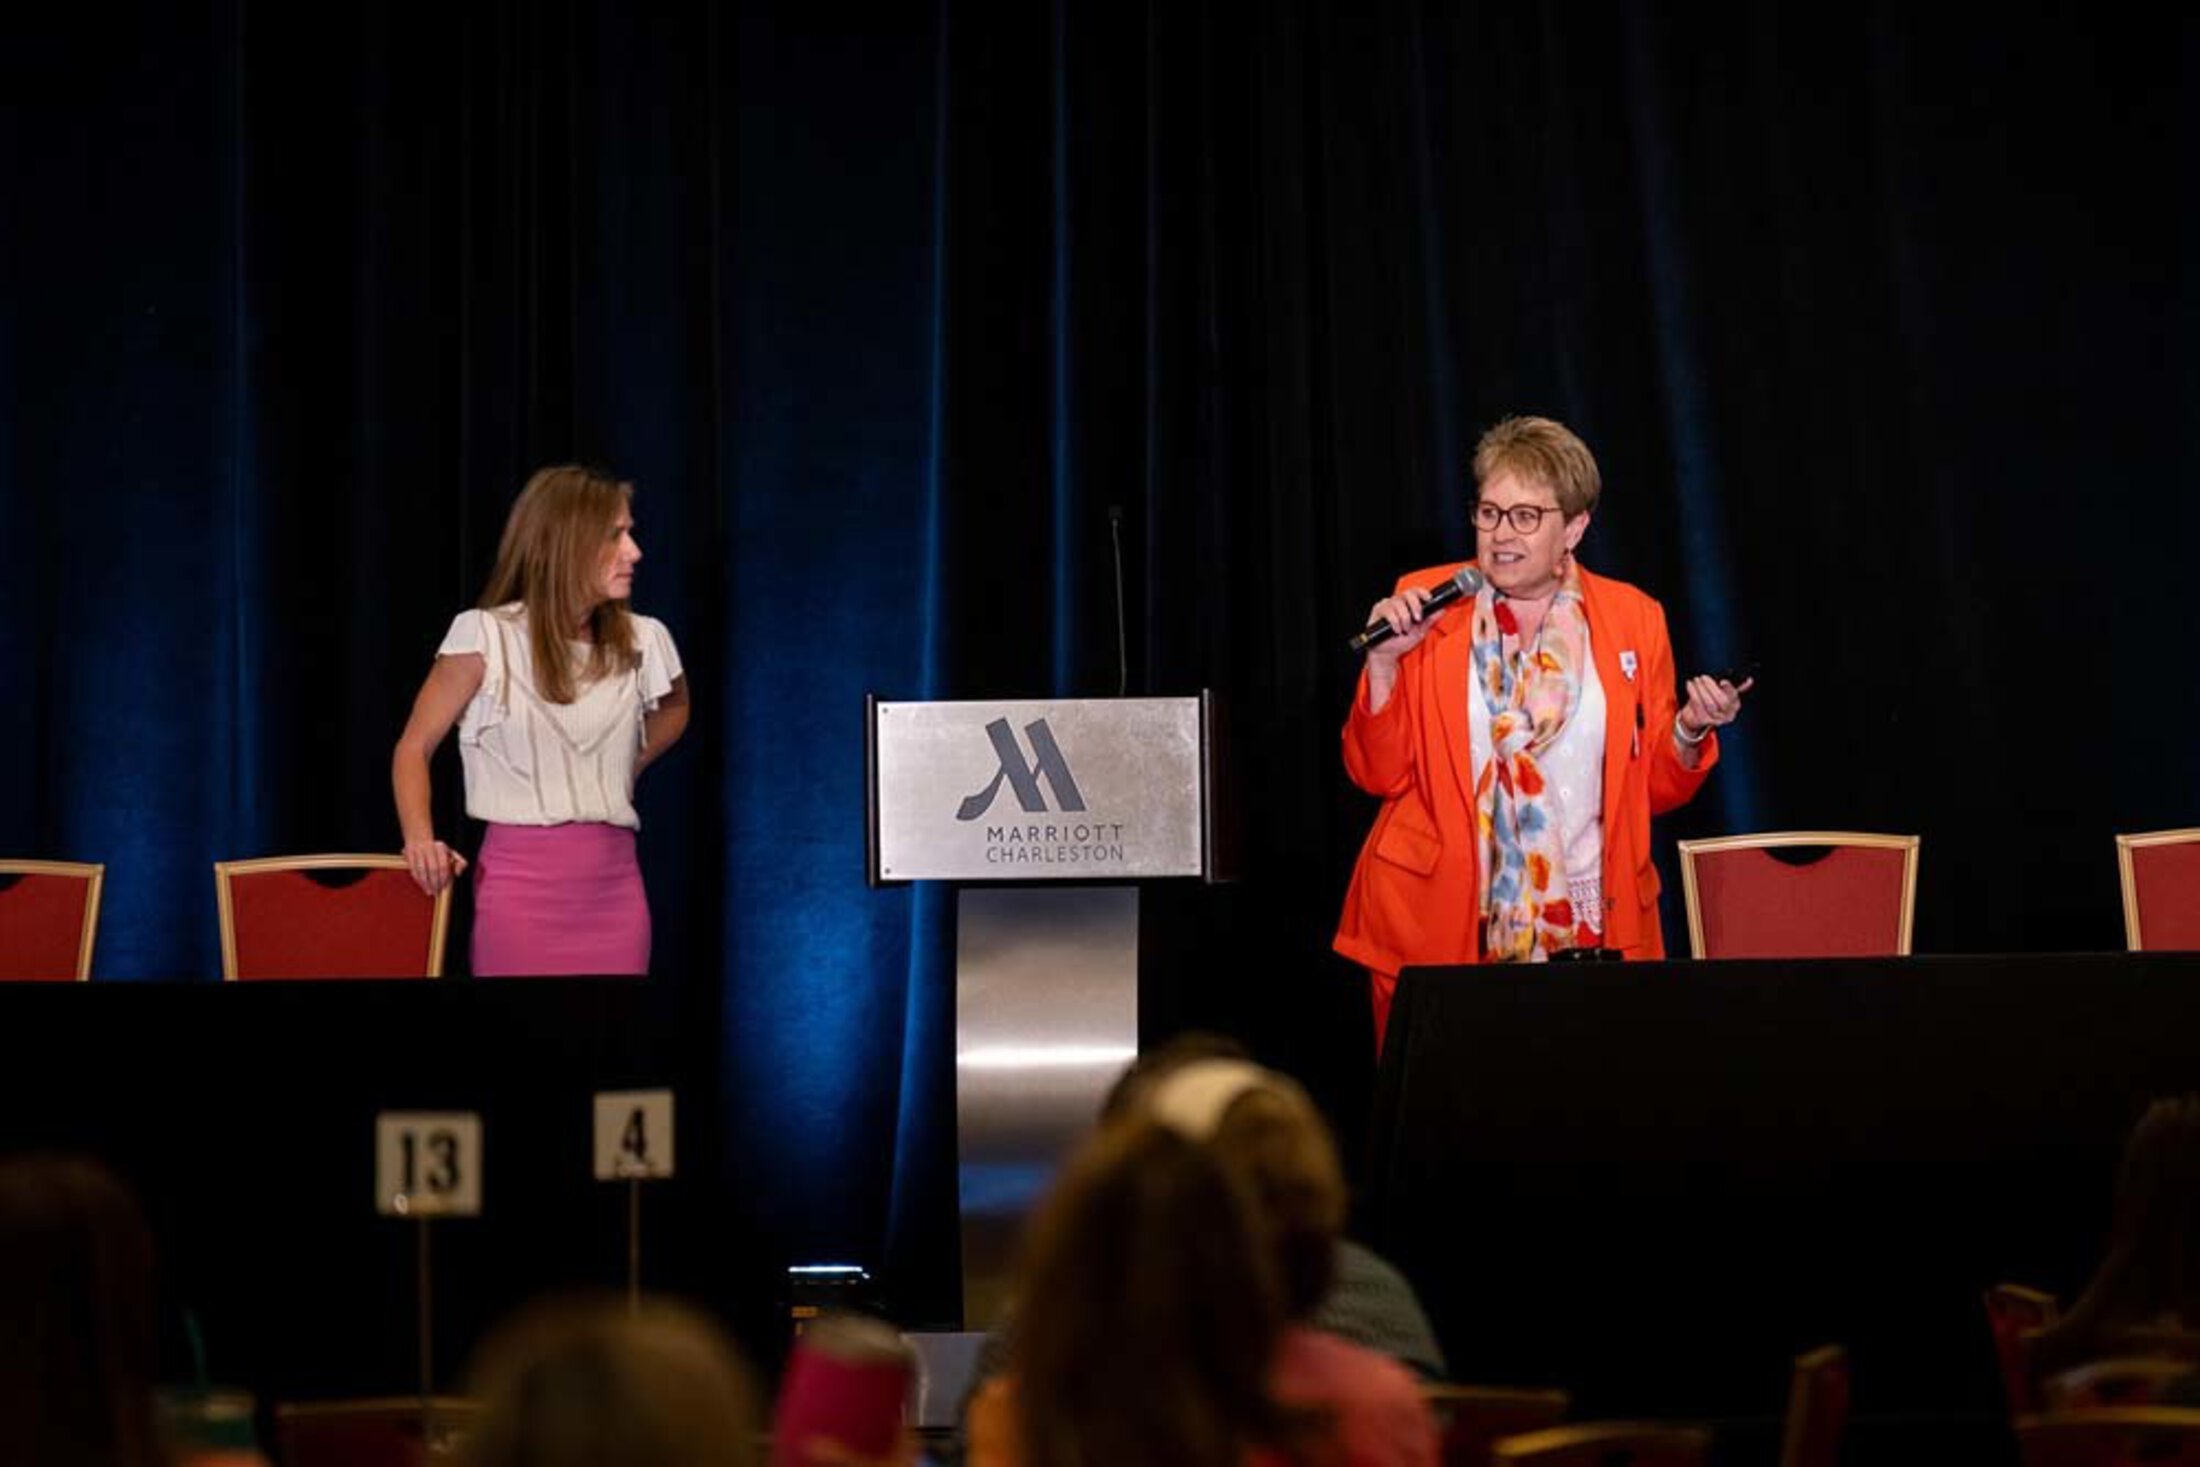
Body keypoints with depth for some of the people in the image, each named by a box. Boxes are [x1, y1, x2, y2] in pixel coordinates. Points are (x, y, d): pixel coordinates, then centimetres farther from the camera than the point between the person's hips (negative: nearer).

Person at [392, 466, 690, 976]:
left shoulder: (642, 641, 6)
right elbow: (414, 747, 2)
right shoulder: (486, 636, -5)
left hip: (615, 889, 4)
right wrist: (420, 837, -14)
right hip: (522, 887, -4)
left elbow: (674, 709, 30)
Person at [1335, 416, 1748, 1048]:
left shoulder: (1632, 618, 6)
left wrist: (1689, 732, -8)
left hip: (1589, 928, 1)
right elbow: (1378, 774, 0)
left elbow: (1656, 786, 11)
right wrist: (1384, 660, -11)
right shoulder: (1427, 606, 3)